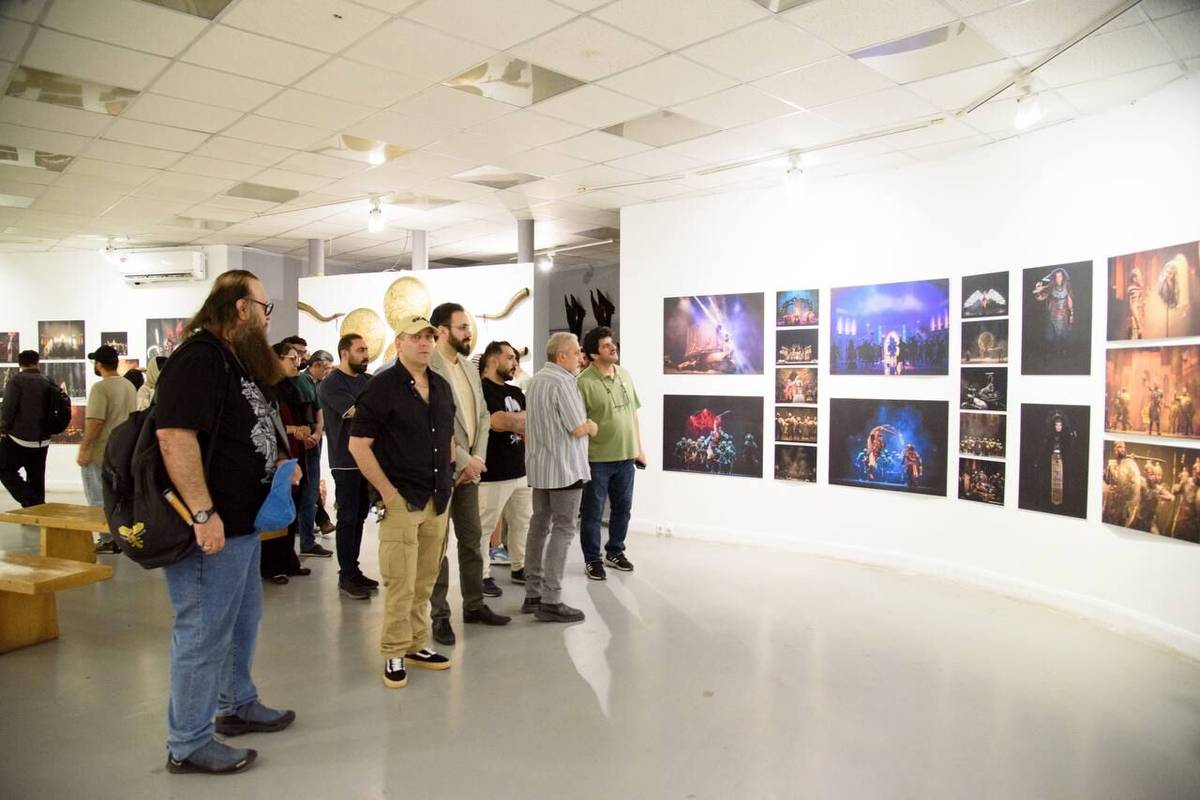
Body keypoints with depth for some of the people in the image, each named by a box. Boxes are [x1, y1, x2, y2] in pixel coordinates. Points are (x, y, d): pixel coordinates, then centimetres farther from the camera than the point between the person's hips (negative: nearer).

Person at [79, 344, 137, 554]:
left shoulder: (100, 388, -15)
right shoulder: (130, 386, 9)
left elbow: (95, 422, -21)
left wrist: (83, 449, -15)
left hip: (100, 454, -7)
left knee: (99, 501, 2)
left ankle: (108, 541, 5)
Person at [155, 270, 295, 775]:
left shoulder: (236, 359, 15)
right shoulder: (199, 357, -18)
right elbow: (175, 435, -28)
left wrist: (279, 458, 15)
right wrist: (203, 514, -30)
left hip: (242, 523, 11)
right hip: (211, 527, -11)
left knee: (242, 622, 23)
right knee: (204, 634, 2)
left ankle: (237, 706, 40)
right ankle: (188, 745, 17)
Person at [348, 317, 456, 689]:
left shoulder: (442, 387, 10)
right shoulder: (382, 386, -9)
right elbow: (358, 443, -12)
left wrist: (448, 476, 13)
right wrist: (387, 490, -14)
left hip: (438, 501, 6)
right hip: (401, 501, -6)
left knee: (424, 582, 14)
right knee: (400, 584, -2)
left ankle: (416, 645, 27)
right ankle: (393, 654, 13)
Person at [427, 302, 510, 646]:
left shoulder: (470, 367, 12)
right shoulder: (427, 368, -14)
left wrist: (477, 457, -1)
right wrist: (463, 460, -15)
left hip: (469, 468, 7)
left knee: (472, 538, 13)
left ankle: (474, 605, 26)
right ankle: (440, 615, 14)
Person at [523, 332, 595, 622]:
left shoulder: (536, 380, 13)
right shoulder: (563, 382, -17)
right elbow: (577, 428, -18)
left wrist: (584, 424, 15)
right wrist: (592, 427, 3)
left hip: (539, 467, 9)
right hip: (564, 468, -9)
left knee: (539, 526, 12)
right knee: (562, 530, -4)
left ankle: (533, 595, 19)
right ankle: (551, 601, -3)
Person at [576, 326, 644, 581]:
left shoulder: (624, 374, 6)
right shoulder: (584, 382, -14)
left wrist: (638, 448, 13)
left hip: (626, 456, 6)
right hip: (597, 458, -6)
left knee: (622, 508, 17)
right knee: (593, 512, 7)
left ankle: (615, 552, 34)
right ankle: (592, 559, 21)